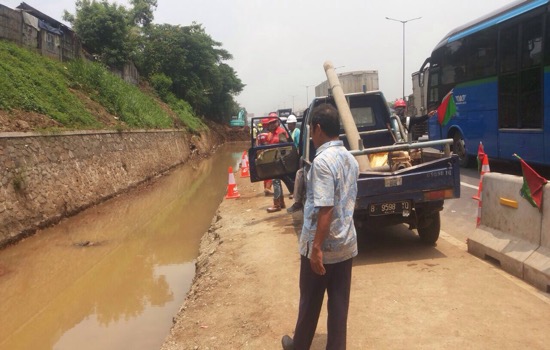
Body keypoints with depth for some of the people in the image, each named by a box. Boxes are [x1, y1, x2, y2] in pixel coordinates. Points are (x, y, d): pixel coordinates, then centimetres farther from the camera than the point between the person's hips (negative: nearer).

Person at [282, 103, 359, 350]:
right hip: (346, 243, 7)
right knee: (339, 302, 13)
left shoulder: (322, 161, -21)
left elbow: (325, 209, -25)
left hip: (322, 245, -7)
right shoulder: (350, 159, 5)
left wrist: (316, 248, -21)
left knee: (310, 301, 13)